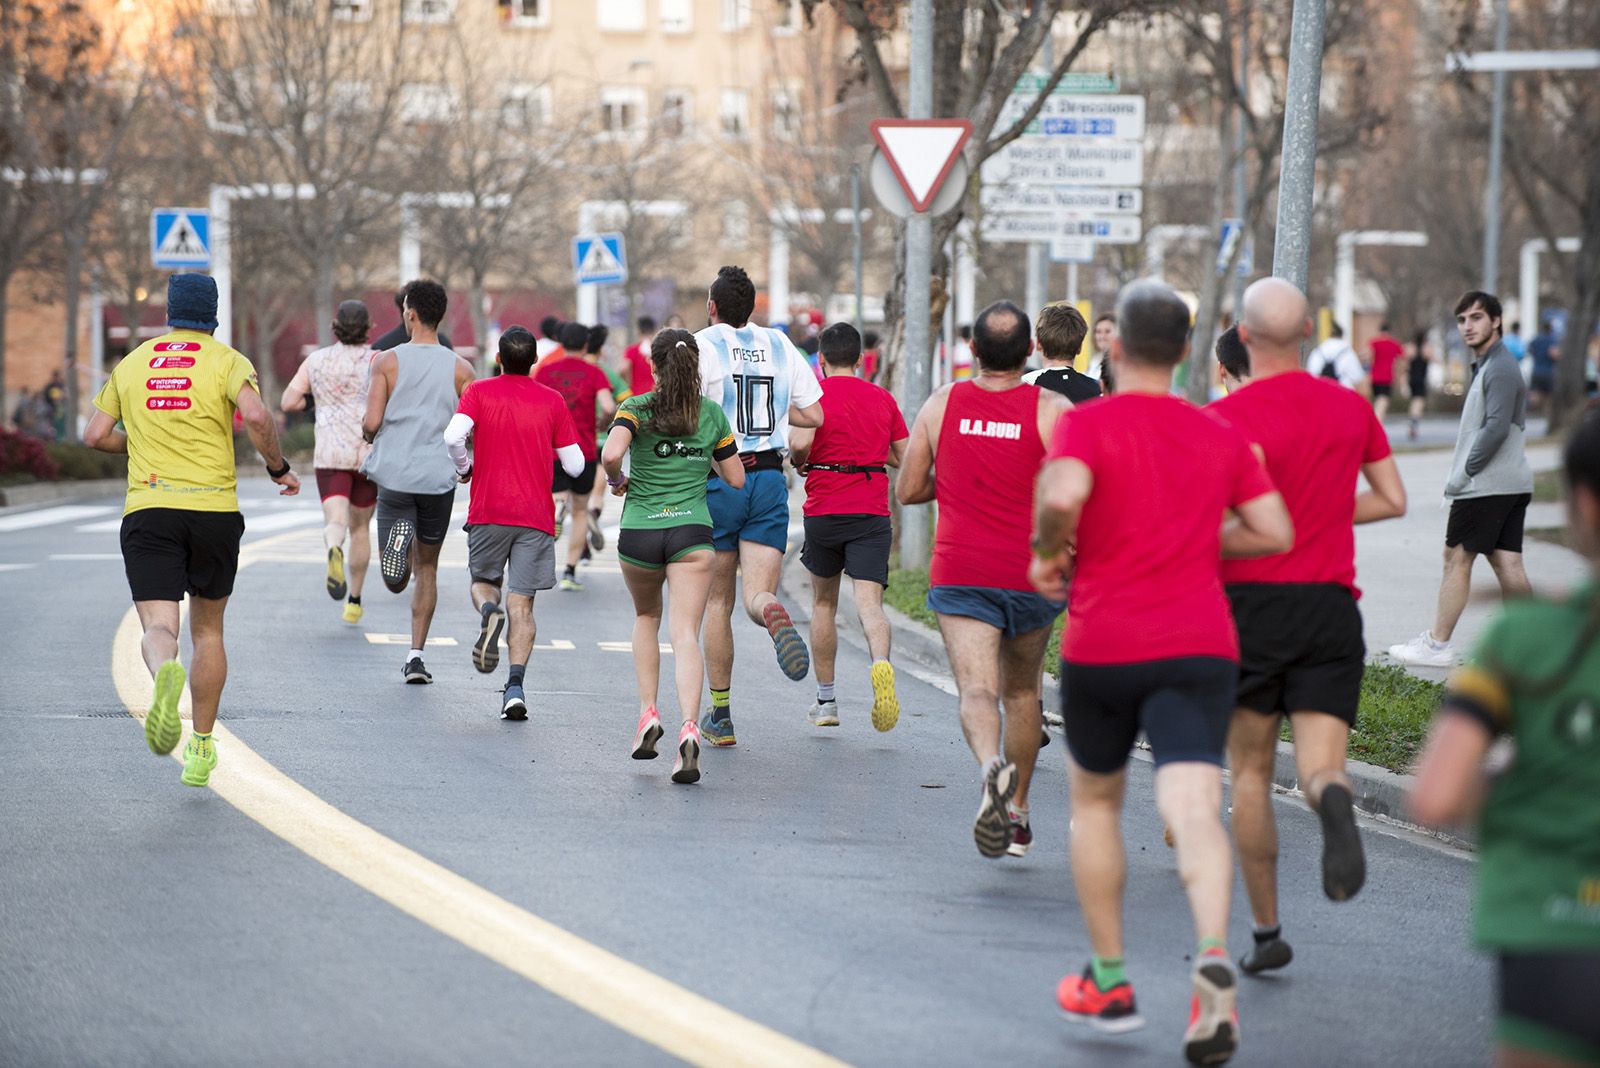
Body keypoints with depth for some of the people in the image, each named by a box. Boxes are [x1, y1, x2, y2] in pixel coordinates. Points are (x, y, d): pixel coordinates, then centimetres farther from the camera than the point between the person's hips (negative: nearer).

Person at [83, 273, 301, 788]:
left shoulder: (132, 363, 11)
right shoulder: (227, 361, 1)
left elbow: (95, 435, 11)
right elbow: (256, 416, -17)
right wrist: (279, 468, -2)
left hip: (147, 510, 0)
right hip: (214, 509, 0)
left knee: (159, 627, -9)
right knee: (208, 629, 17)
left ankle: (165, 672, -46)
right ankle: (201, 747, 18)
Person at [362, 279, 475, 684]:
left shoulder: (387, 361, -3)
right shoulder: (460, 369, 0)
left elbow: (371, 423, -9)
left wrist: (370, 436, 15)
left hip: (394, 476, -1)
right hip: (439, 479, 1)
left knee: (396, 582, 5)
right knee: (427, 567, 17)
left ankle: (399, 535, -29)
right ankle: (416, 656, 11)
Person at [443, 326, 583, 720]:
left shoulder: (479, 392, 1)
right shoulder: (552, 401, 4)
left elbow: (453, 436, -16)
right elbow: (574, 464, 5)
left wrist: (464, 468, 4)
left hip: (488, 510, 0)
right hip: (536, 514, 0)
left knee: (483, 582, 19)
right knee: (521, 604, 0)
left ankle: (488, 610, -17)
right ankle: (516, 685, -15)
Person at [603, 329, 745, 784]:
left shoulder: (636, 408, -2)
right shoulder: (712, 413, 6)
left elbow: (611, 453, -21)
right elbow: (735, 478, 10)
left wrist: (616, 481, 0)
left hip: (639, 532, 0)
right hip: (692, 531, 0)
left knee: (646, 617, 26)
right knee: (685, 632, -7)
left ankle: (648, 711, 13)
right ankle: (688, 727, -28)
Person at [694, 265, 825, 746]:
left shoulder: (703, 345, -4)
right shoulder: (779, 344, 9)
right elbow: (814, 414, 10)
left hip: (718, 479, -2)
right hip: (770, 477, 2)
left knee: (718, 600, 9)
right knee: (756, 593, -3)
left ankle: (720, 716, 12)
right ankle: (774, 615, -43)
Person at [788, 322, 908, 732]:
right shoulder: (882, 398, 10)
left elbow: (800, 442, -18)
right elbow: (904, 456, 14)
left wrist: (800, 462, 3)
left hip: (824, 511, -1)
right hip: (873, 513, 1)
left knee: (824, 603, 16)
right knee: (869, 600, -9)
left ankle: (826, 701, 21)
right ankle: (881, 664, -40)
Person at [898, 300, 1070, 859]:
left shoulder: (942, 404, 1)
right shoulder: (1054, 410, -6)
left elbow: (908, 490, 7)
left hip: (959, 572, 0)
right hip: (1031, 573, 1)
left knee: (976, 689, -11)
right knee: (1022, 690, 20)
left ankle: (992, 765, -42)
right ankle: (1017, 814, 27)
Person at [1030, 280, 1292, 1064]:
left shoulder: (1087, 424, -4)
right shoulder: (1219, 436, 10)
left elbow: (1063, 494, -24)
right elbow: (1275, 533, 11)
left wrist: (1048, 552, -5)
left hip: (1102, 647, -2)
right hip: (1201, 646, 2)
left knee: (1094, 801, 21)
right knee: (1193, 810, -12)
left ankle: (1108, 981, 25)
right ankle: (1213, 958, -38)